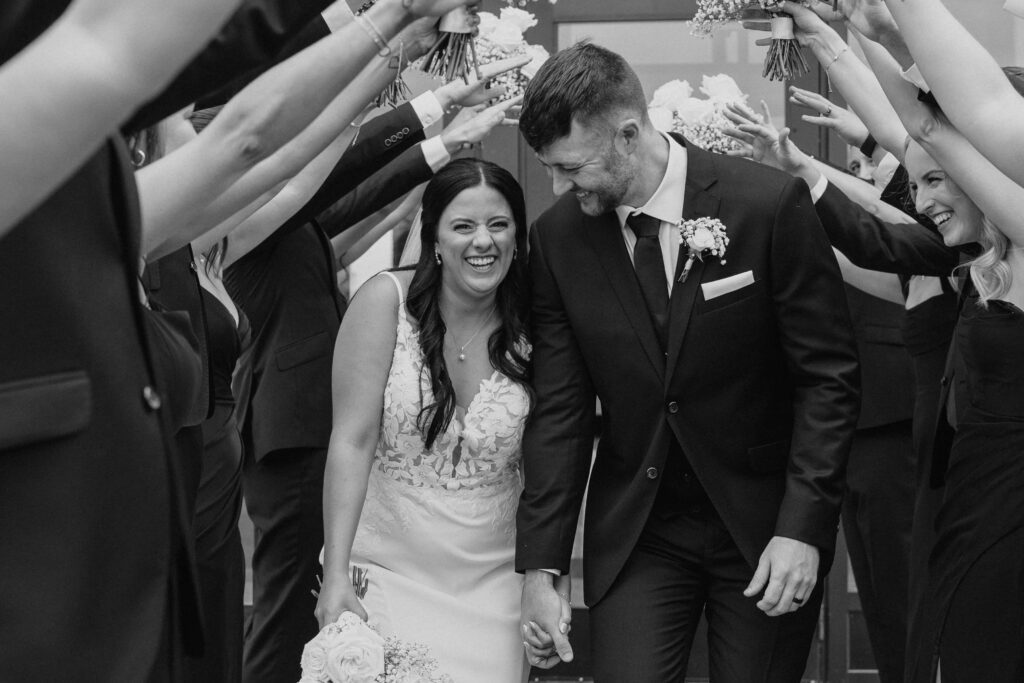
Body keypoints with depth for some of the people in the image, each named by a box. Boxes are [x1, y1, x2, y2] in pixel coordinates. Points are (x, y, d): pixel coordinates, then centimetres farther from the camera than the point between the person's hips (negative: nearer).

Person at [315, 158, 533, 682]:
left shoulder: (531, 332, -2)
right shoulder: (386, 301, -9)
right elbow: (352, 440, -11)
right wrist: (335, 578, -15)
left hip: (490, 583, 2)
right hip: (387, 574, -2)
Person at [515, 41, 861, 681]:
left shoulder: (772, 205, -14)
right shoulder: (558, 235, -4)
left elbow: (828, 376, -10)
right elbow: (560, 407, -1)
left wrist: (803, 528, -16)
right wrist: (541, 566, -5)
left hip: (766, 526, -2)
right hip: (635, 529, 2)